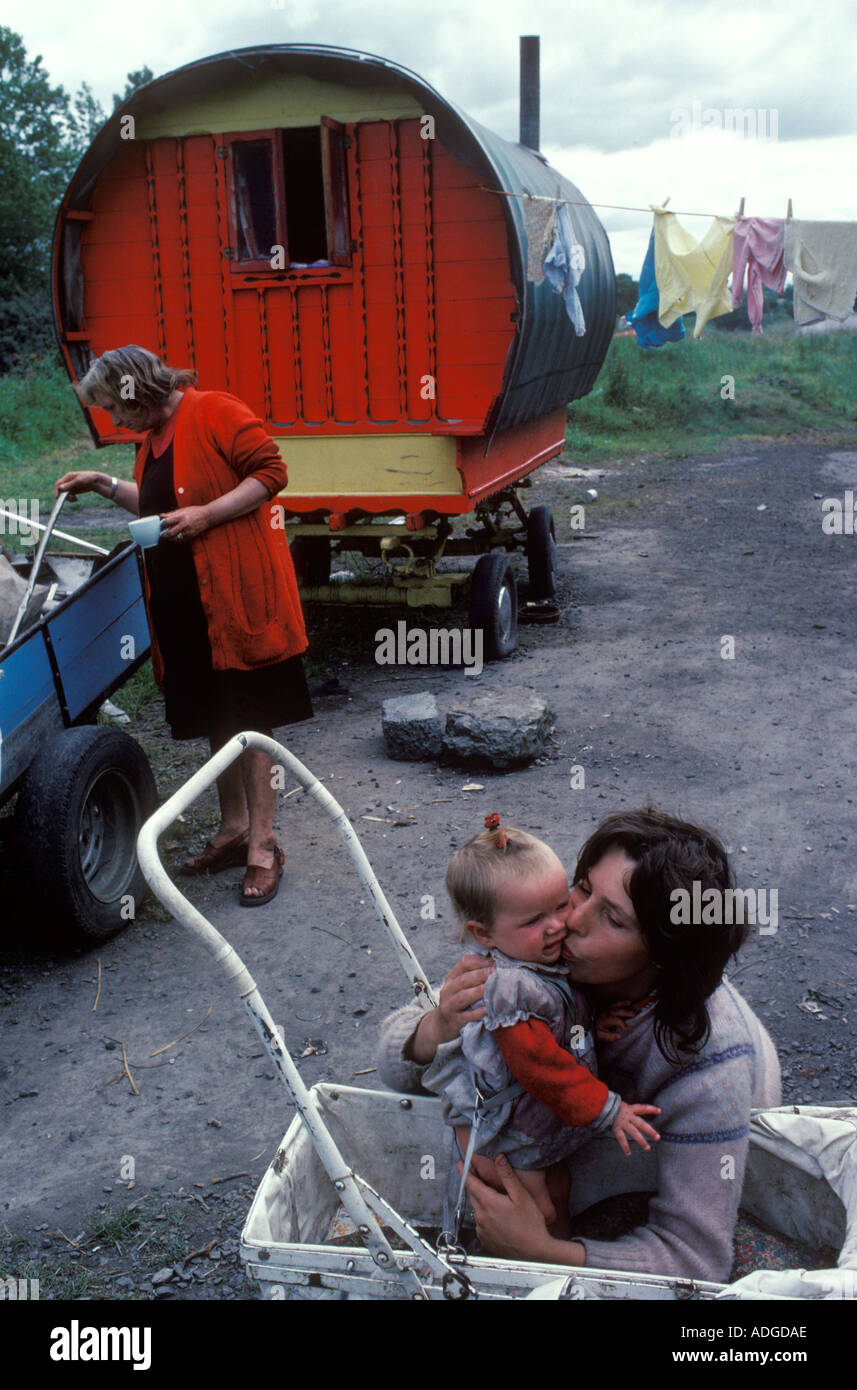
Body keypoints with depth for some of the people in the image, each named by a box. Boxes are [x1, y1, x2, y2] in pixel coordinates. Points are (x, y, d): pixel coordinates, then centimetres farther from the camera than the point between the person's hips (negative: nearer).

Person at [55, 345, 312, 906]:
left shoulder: (217, 413, -10)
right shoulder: (152, 437, 17)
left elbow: (270, 472, -15)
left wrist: (206, 514, -20)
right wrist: (106, 485, 17)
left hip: (239, 593, -8)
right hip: (181, 602, 9)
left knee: (249, 721, -3)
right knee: (215, 719, 16)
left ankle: (263, 847, 5)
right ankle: (233, 828, 30)